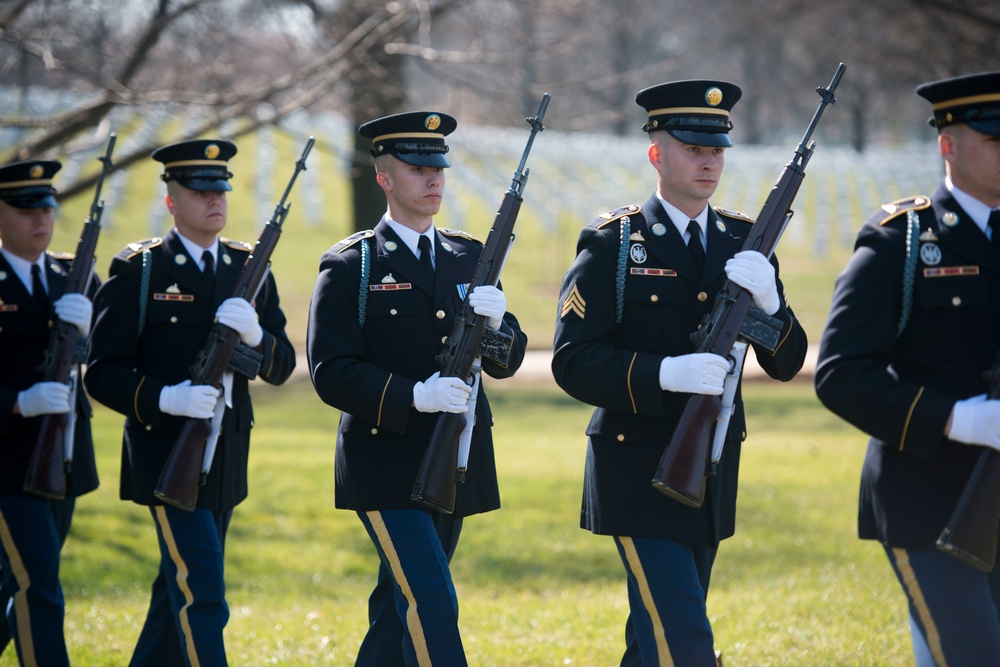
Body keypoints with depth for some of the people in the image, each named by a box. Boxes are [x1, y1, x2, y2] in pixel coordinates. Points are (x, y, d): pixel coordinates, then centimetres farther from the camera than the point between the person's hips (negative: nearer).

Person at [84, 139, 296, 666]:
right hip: (166, 457, -6)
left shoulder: (250, 267, 9)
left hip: (227, 458, 6)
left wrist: (254, 334, -17)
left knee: (180, 591, 16)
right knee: (202, 602, -14)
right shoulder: (136, 270, -6)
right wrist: (165, 398, -26)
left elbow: (280, 367, 6)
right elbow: (103, 373, -9)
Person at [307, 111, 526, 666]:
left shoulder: (470, 258, 12)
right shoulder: (350, 266, -5)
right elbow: (331, 373, -12)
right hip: (387, 468, -6)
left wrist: (494, 325, -13)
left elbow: (507, 361, 10)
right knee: (431, 604, -16)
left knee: (402, 606, 13)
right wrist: (413, 396, -25)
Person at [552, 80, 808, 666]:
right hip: (639, 470, -6)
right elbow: (572, 361, -13)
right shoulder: (612, 244, -7)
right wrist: (664, 374, -28)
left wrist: (767, 299, -17)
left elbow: (787, 364, 4)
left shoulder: (744, 243, 8)